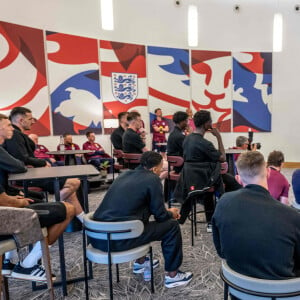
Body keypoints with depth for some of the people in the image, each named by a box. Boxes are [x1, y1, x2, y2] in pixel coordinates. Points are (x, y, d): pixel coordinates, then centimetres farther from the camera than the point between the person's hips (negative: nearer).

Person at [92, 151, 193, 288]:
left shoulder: (125, 174, 14)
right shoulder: (152, 179, -6)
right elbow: (160, 215, -1)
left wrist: (166, 212, 31)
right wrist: (171, 213, 21)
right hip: (118, 239, -8)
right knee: (172, 225, 8)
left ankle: (140, 262, 43)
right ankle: (172, 275, 21)